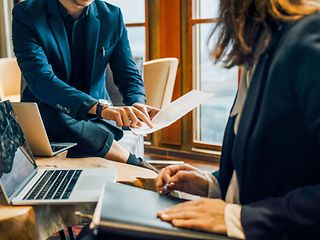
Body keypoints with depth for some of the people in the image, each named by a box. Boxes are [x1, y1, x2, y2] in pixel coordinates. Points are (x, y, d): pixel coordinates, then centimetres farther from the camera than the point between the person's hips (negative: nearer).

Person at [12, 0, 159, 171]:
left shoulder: (112, 16, 1)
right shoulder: (26, 14, -10)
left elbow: (129, 76, 4)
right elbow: (40, 81, -24)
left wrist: (137, 105, -21)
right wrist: (99, 107, -39)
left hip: (96, 119, 1)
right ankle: (132, 162, -26)